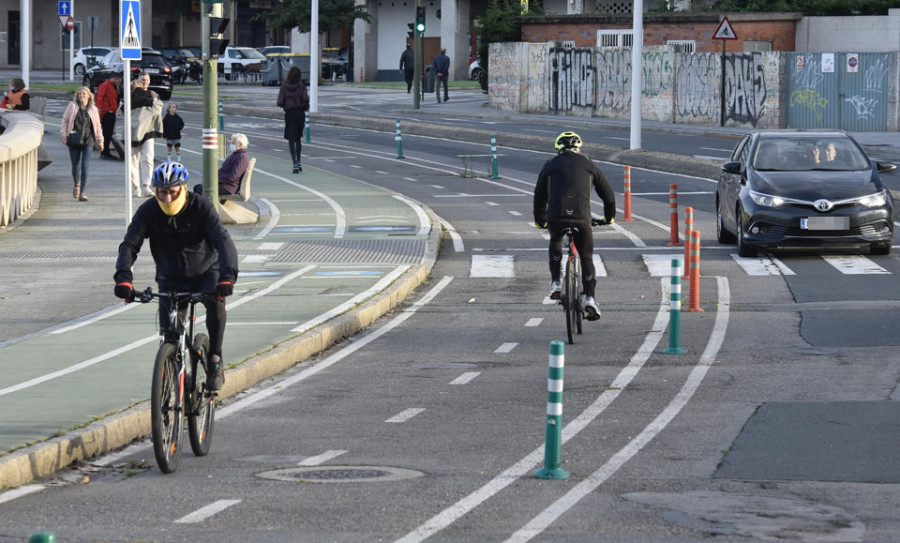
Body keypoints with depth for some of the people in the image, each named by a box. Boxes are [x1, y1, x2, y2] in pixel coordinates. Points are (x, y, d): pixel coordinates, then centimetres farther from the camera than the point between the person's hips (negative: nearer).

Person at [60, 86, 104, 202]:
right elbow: (64, 121, 7)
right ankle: (76, 184, 36)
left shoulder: (93, 109, 7)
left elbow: (97, 126, 14)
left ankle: (82, 192, -9)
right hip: (74, 140, 0)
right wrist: (64, 134, -3)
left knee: (85, 165, -11)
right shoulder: (72, 106, 3)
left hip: (87, 140, 0)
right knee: (75, 165, 5)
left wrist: (100, 141, 13)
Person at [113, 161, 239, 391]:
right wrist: (123, 277, -43)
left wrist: (227, 276, -48)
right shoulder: (148, 211, -15)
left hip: (206, 272, -2)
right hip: (171, 279, 2)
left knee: (215, 302, -33)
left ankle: (215, 360, -16)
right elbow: (130, 244, -24)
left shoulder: (201, 207, -20)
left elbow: (223, 241, -30)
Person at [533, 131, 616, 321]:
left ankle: (555, 283, 21)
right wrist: (609, 217, 41)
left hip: (555, 217, 0)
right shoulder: (587, 165, 18)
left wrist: (540, 220, 41)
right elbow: (608, 193, 25)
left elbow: (539, 195, 26)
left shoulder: (551, 165, 18)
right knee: (587, 257, 15)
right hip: (581, 217, 0)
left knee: (555, 241, 33)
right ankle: (589, 298, -1)